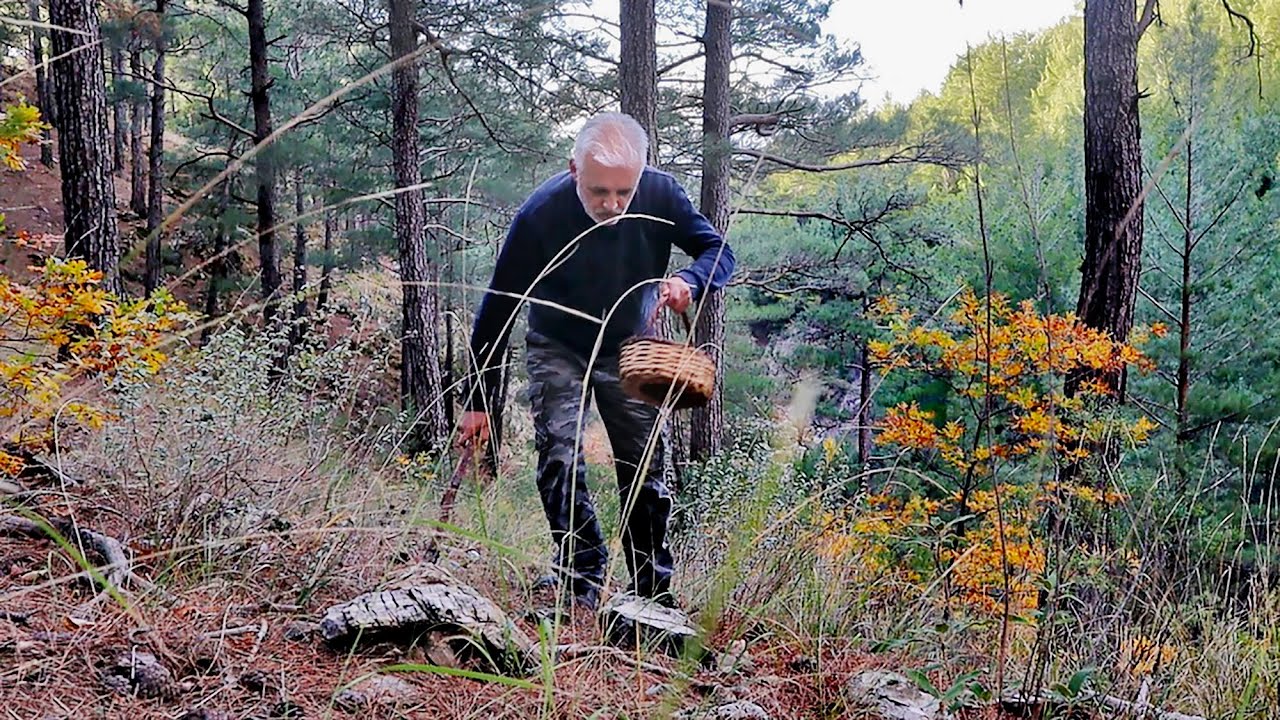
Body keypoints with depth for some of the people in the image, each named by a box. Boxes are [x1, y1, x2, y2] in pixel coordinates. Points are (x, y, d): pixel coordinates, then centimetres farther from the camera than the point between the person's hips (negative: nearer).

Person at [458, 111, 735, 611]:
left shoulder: (660, 194, -23)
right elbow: (498, 307, -21)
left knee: (649, 466, 0)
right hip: (558, 350, -2)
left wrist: (690, 282, -37)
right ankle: (580, 583, -4)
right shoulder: (541, 213, -29)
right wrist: (478, 402, -18)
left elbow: (719, 251, -11)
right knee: (560, 459, -15)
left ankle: (653, 592, 11)